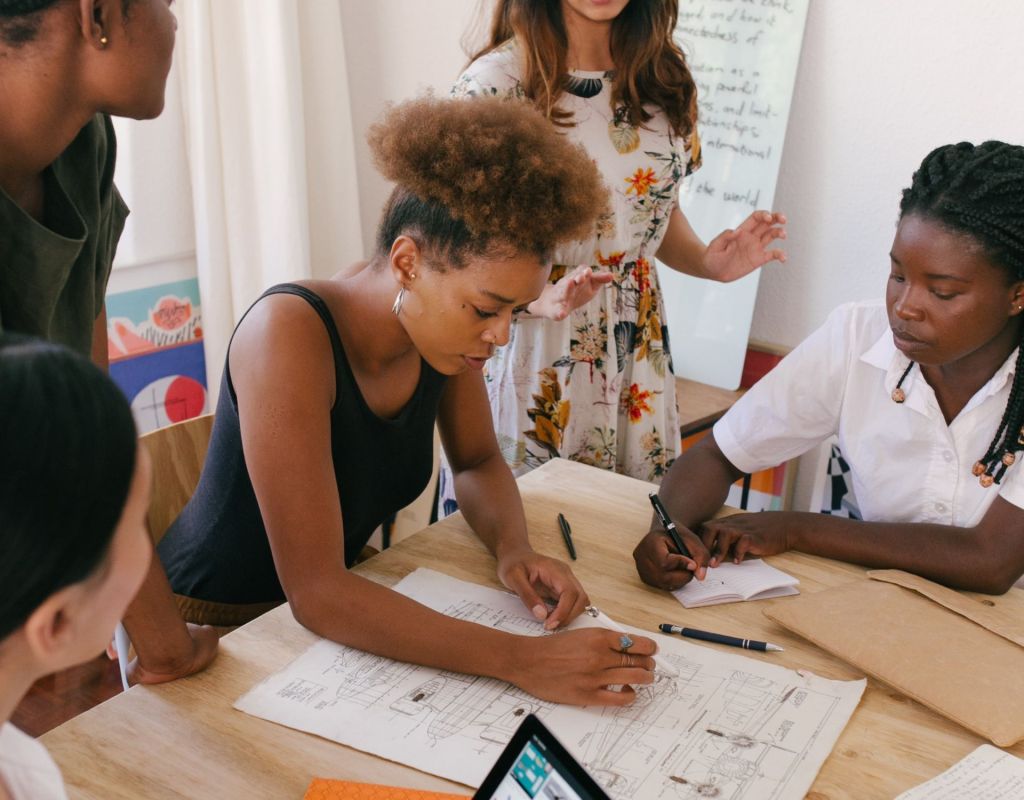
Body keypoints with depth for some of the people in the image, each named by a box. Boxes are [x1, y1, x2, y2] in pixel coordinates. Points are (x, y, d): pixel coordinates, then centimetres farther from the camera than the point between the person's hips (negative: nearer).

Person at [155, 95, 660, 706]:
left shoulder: (442, 323, -10)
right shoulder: (291, 334, -29)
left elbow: (479, 461, 8)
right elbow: (316, 592, -33)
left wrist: (515, 547, -13)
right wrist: (522, 660, -38)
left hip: (334, 605, 6)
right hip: (208, 628, -5)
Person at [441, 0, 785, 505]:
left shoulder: (663, 76, 4)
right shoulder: (495, 82, -12)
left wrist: (707, 263, -5)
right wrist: (541, 300, -30)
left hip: (635, 345, 5)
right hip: (529, 342, -4)